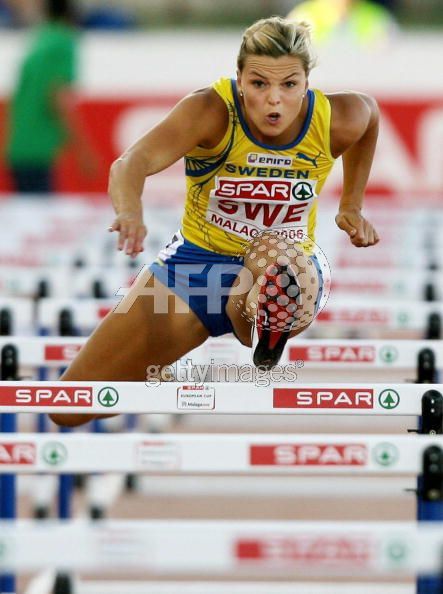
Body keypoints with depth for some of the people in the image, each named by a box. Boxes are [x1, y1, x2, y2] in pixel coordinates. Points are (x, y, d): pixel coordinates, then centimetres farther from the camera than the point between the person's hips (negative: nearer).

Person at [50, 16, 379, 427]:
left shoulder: (336, 121, -17)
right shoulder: (211, 111, -25)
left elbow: (369, 114, 10)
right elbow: (134, 161, -43)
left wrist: (351, 206, 9)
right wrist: (130, 211, -64)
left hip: (289, 267, 0)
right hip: (197, 259, 0)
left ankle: (266, 345, -10)